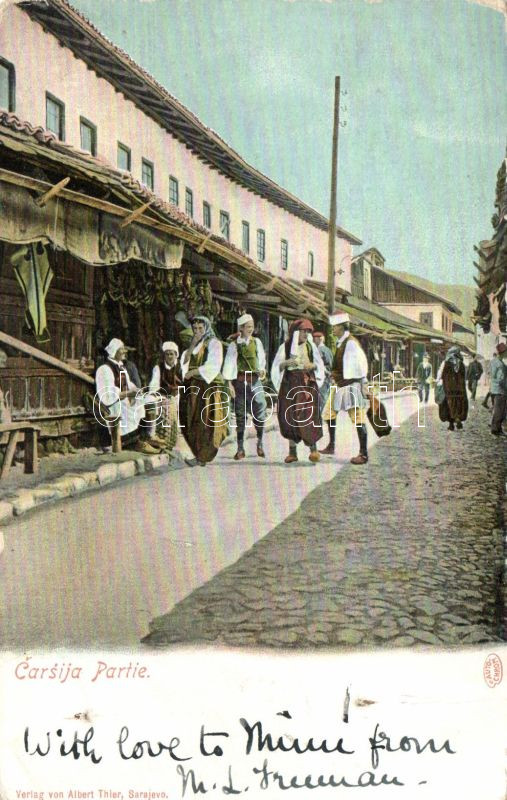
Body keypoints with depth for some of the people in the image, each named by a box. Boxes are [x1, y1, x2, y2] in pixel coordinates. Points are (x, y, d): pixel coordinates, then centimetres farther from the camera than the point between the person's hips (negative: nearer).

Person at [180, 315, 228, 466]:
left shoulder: (213, 343, -2)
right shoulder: (193, 345, 20)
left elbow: (213, 366, -13)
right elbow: (184, 361, 8)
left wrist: (193, 372, -13)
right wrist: (191, 346, -4)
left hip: (209, 386, -7)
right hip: (193, 387, 7)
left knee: (205, 421, -9)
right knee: (192, 421, 2)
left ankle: (202, 457, -6)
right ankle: (202, 456, 9)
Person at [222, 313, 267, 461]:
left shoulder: (256, 342, 10)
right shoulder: (234, 345, 2)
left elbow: (261, 358, 7)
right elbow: (229, 363, -2)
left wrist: (262, 369, -13)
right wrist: (229, 383, -9)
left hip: (255, 380, 1)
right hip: (240, 381, -1)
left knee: (260, 412, -5)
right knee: (240, 415, 3)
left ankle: (260, 443, 15)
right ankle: (240, 448, 10)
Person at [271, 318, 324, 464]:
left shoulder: (310, 346, 10)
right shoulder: (285, 346, 6)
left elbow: (319, 364, 15)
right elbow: (277, 365, 5)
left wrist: (312, 365, -6)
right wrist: (287, 362, -15)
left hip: (307, 382, 0)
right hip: (290, 382, 0)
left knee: (309, 413, -15)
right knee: (290, 416, 0)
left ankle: (313, 449, -14)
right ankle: (292, 451, 7)